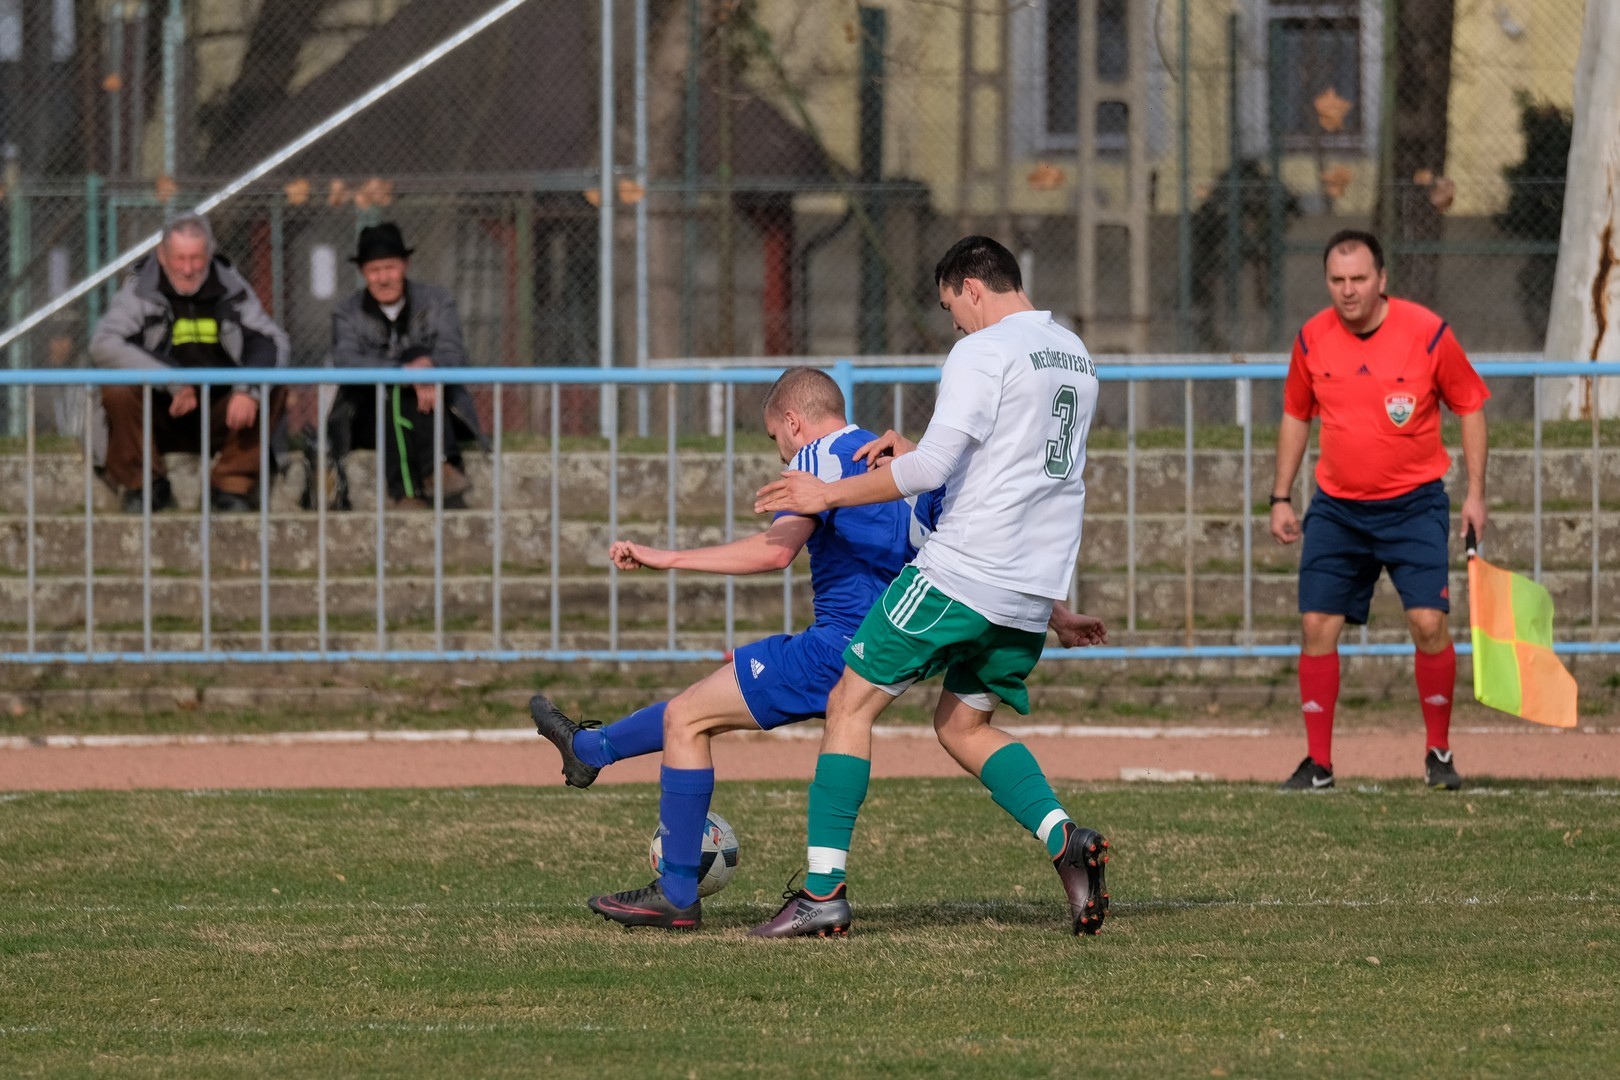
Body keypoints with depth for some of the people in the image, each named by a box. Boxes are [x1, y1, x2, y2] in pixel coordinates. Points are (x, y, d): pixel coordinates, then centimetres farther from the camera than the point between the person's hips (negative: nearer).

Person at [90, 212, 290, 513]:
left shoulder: (232, 289, 1)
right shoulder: (140, 292, -7)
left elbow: (275, 342, -6)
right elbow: (103, 344, -23)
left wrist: (249, 388, -29)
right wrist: (173, 383, -31)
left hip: (220, 418, 2)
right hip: (161, 417, -2)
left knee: (274, 390, -21)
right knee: (118, 389, -30)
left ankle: (233, 485, -9)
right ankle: (145, 485, -10)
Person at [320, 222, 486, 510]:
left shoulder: (436, 301, 6)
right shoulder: (348, 314, 3)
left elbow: (454, 357, -10)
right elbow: (346, 364, -18)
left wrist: (428, 365, -36)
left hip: (428, 414, 1)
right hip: (372, 419, -1)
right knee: (391, 395, -34)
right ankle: (406, 494, -50)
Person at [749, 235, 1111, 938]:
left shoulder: (982, 353, -10)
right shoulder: (1074, 356, 17)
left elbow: (931, 470, -17)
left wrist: (828, 495, -7)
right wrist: (919, 452, 23)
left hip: (962, 573, -8)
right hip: (1035, 589, 8)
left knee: (850, 703, 1)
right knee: (962, 724, 21)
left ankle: (824, 888, -4)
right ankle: (1065, 840, -2)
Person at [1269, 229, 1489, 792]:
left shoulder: (1427, 332, -11)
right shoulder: (1313, 339, -1)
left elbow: (1470, 406, 1)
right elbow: (1296, 416, 14)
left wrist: (1475, 492, -3)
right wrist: (1281, 498, 11)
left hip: (1414, 503, -3)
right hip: (1336, 507, 3)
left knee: (1428, 622, -14)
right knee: (1317, 625, -3)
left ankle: (1439, 753, 4)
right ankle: (1318, 762, 7)